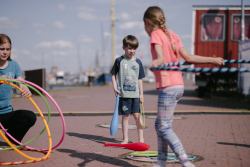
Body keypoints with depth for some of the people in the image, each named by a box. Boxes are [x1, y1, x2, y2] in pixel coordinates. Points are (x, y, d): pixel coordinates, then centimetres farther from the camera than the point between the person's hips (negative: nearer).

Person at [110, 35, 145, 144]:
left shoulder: (138, 62, 6)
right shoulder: (119, 60, 0)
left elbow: (140, 79, 10)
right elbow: (113, 74, 7)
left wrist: (141, 93, 7)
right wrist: (114, 87, -5)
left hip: (135, 94, 1)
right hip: (124, 94, -1)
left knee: (137, 115, -1)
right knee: (125, 116, 5)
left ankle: (141, 138, 8)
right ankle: (125, 138, 14)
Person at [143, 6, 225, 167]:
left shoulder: (156, 34, -6)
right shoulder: (172, 35, 15)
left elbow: (161, 58, -22)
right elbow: (188, 57, 12)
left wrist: (154, 63, -45)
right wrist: (213, 60, 22)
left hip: (168, 87, -9)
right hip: (178, 85, 9)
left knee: (164, 128, -6)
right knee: (160, 125, 15)